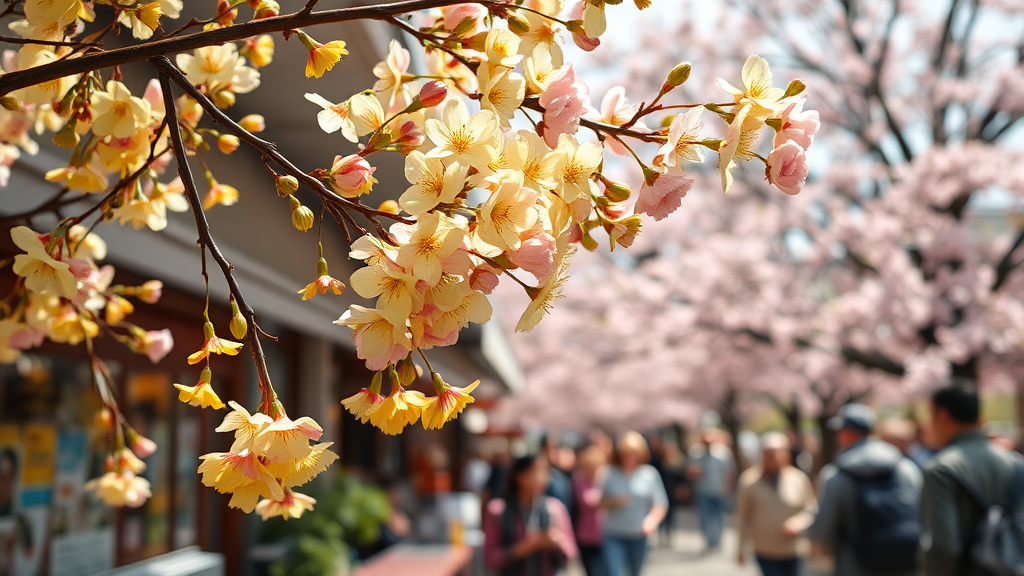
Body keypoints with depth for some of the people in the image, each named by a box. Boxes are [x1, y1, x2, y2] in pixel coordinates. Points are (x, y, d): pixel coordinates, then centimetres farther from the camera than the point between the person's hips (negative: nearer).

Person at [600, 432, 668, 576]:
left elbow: (661, 504, 1)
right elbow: (599, 502, 4)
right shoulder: (610, 474, -3)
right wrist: (612, 502, -16)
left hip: (639, 536, 2)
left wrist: (652, 520, -18)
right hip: (614, 536, -2)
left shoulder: (649, 474, -2)